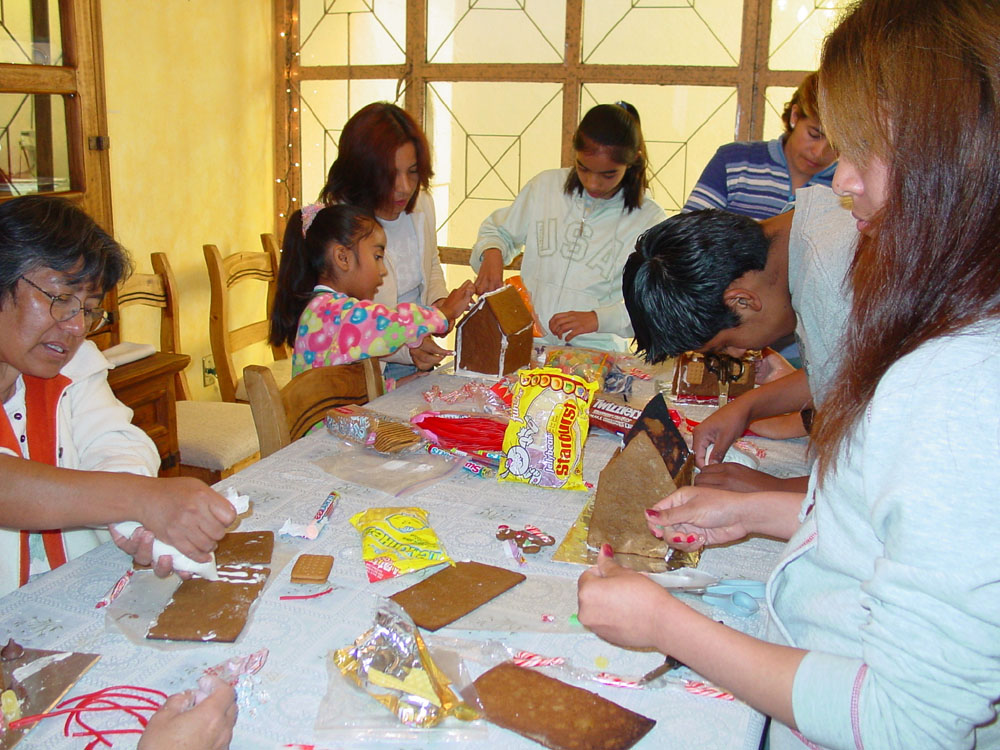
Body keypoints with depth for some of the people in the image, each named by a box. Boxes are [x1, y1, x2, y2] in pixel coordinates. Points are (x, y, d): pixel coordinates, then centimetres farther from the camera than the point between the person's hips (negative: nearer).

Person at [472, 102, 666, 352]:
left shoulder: (650, 220, 1)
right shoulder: (544, 186, 10)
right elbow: (499, 231, 25)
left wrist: (598, 318, -16)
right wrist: (491, 253, 2)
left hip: (596, 352, -2)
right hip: (526, 342, 3)